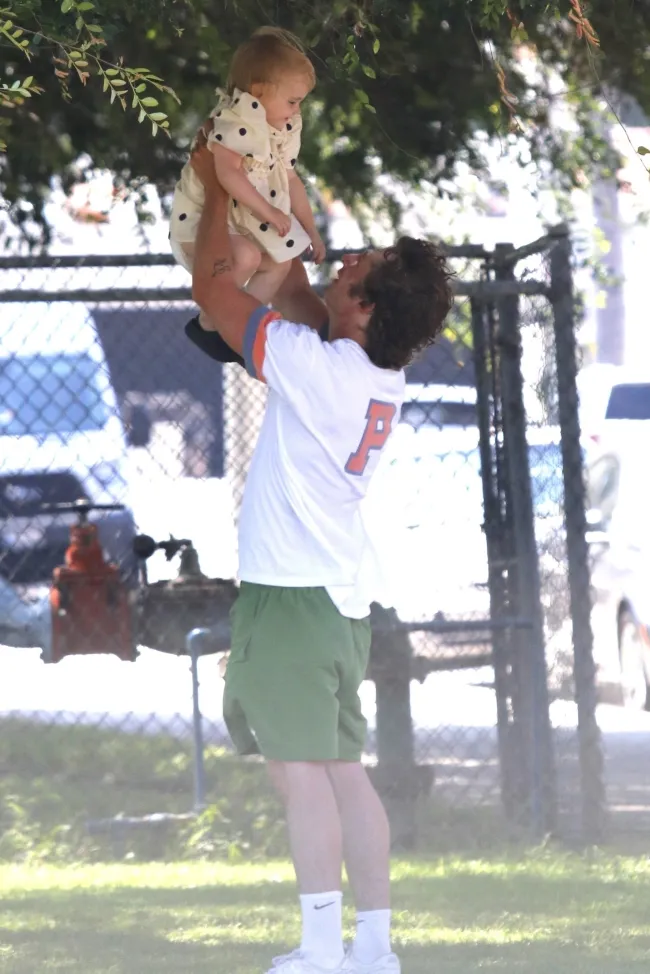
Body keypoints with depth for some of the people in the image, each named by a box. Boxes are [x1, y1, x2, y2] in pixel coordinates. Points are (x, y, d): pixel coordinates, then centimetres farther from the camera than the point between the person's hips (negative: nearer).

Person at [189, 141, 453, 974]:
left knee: (301, 769, -8)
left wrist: (216, 190, 3)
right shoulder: (380, 379, 8)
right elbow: (305, 309, 29)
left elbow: (211, 287, -9)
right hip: (341, 597, 9)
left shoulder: (315, 366, -16)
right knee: (342, 768, 10)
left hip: (290, 593, -9)